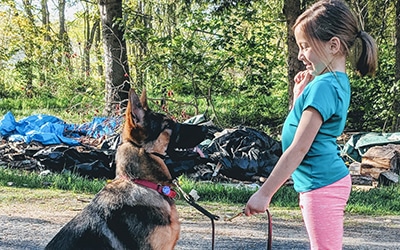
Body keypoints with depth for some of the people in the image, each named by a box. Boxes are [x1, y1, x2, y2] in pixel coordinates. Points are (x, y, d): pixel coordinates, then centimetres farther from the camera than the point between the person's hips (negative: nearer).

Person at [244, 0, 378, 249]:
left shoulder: (323, 86, -20)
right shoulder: (338, 81, 10)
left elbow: (298, 148, -22)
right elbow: (302, 129, 18)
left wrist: (264, 193, -18)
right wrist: (300, 94, 5)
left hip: (321, 186, -10)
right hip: (331, 180, 10)